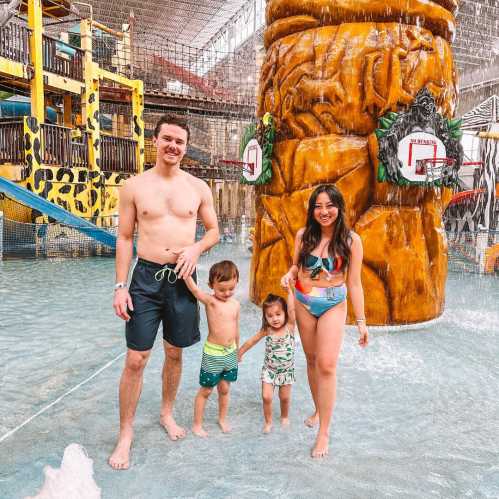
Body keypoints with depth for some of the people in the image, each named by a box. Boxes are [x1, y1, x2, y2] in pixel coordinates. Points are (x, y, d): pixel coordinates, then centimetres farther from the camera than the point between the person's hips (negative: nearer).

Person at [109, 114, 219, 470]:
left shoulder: (199, 188, 2)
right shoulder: (134, 186, -1)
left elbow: (214, 230, 10)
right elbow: (124, 238, 1)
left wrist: (196, 248, -12)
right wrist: (120, 286, -5)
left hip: (182, 278, 2)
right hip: (146, 277, -1)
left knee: (175, 353, 16)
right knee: (136, 360, 1)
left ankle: (167, 413, 39)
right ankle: (126, 433, 19)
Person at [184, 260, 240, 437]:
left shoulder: (235, 304, 0)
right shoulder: (210, 301, -16)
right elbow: (194, 288, -34)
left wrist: (237, 349, 20)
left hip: (230, 352, 5)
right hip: (213, 353, -5)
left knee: (225, 388, 19)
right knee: (206, 390, 8)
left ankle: (222, 419, 39)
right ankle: (197, 424, 25)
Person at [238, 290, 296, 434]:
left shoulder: (289, 326, -17)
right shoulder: (267, 330, -13)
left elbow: (291, 309, -32)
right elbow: (251, 341, 1)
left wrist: (289, 288, -38)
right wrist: (239, 353, 8)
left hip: (286, 370, -1)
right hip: (269, 369, 1)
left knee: (285, 397, 12)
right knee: (266, 397, -3)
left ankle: (285, 416, 41)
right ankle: (268, 422, 21)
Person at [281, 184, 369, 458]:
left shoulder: (351, 240, -11)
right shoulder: (303, 235, -5)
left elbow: (354, 283, -6)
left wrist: (361, 320, -5)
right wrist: (289, 274, -14)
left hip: (333, 306, -3)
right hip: (304, 303, 3)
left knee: (326, 365, -9)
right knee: (312, 360, 16)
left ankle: (324, 432, 4)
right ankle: (319, 410, 39)